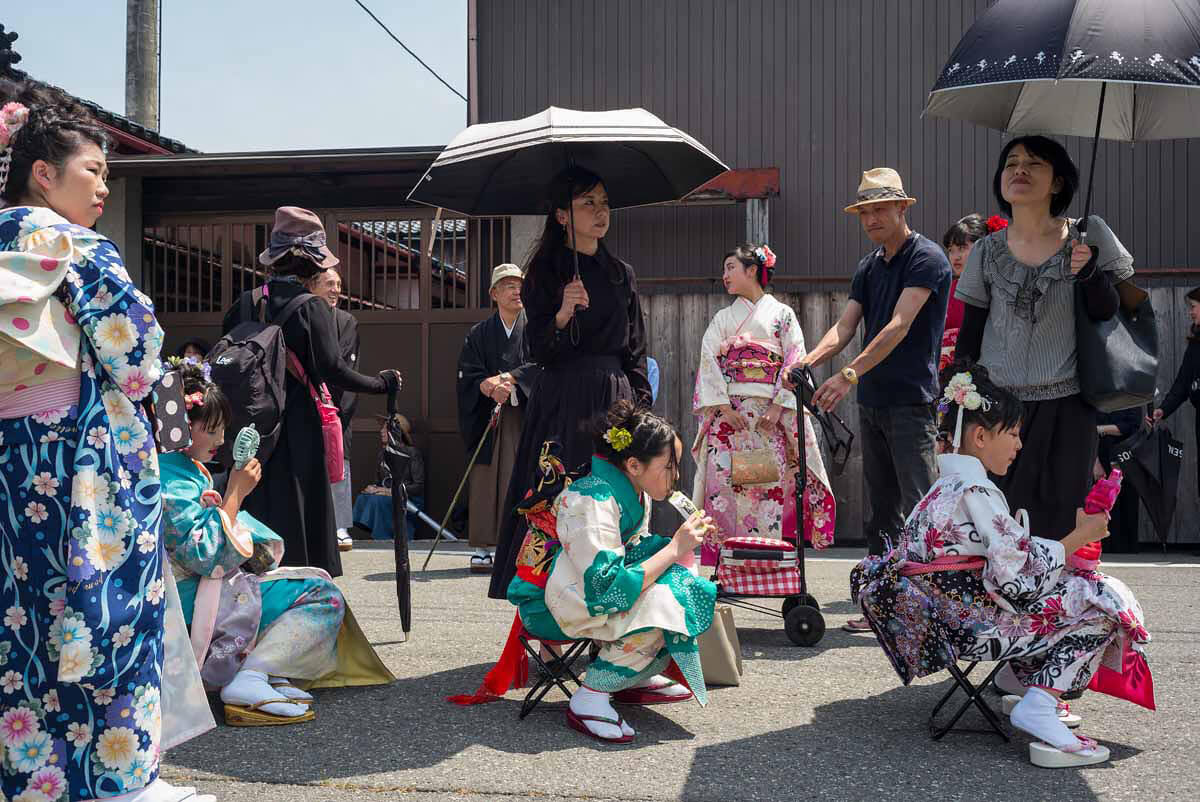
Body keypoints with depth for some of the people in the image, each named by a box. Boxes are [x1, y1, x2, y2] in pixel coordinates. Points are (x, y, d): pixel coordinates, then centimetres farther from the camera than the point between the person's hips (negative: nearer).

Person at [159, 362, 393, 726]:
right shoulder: (171, 481, -19)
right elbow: (202, 556, -26)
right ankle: (247, 681, -22)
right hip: (193, 601, -11)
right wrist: (235, 493, -21)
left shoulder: (188, 469, 13)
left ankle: (260, 673, 1)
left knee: (318, 584, 21)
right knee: (324, 597, -12)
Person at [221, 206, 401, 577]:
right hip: (297, 430, -5)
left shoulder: (245, 304, 5)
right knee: (301, 512, 3)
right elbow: (332, 369, -17)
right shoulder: (311, 306, -11)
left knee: (257, 510, 13)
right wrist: (381, 384, -5)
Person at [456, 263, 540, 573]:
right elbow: (468, 374, 2)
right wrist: (491, 387, -17)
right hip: (487, 417, 1)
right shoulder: (479, 334, 11)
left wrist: (506, 379, -18)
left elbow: (540, 364, -6)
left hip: (526, 416, -1)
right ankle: (483, 548, 0)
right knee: (485, 480, -4)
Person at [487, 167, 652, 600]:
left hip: (615, 400, 4)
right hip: (563, 401, -4)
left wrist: (641, 407, 5)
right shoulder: (544, 273, 1)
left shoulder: (621, 274, 14)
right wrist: (562, 316, -24)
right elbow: (539, 352, -6)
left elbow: (636, 352, 14)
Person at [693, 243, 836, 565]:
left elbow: (795, 364, 1)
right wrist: (723, 406, -8)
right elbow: (709, 364, 6)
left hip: (770, 416, -2)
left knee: (770, 489, -6)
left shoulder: (782, 314, 10)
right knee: (723, 486, -6)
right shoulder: (721, 319, 17)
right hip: (727, 414, 2)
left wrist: (778, 407, -11)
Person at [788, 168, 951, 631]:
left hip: (911, 402, -8)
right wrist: (807, 362, -12)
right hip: (871, 402, 8)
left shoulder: (926, 259, -7)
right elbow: (845, 327, 8)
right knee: (881, 511, 11)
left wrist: (849, 375, -28)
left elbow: (899, 327, -19)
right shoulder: (869, 268, 16)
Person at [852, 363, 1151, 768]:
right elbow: (1017, 573, -21)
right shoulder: (976, 491, -19)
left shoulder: (946, 486, 13)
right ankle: (1039, 706, -13)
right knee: (1106, 602, -6)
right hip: (974, 625, -10)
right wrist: (1080, 536, -10)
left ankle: (1018, 678, 17)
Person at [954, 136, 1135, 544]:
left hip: (1065, 409, -1)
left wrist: (1089, 273, -18)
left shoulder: (1087, 236, 1)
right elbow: (968, 339, 9)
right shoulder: (986, 252, 4)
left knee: (1060, 528, 2)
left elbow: (1108, 316, 1)